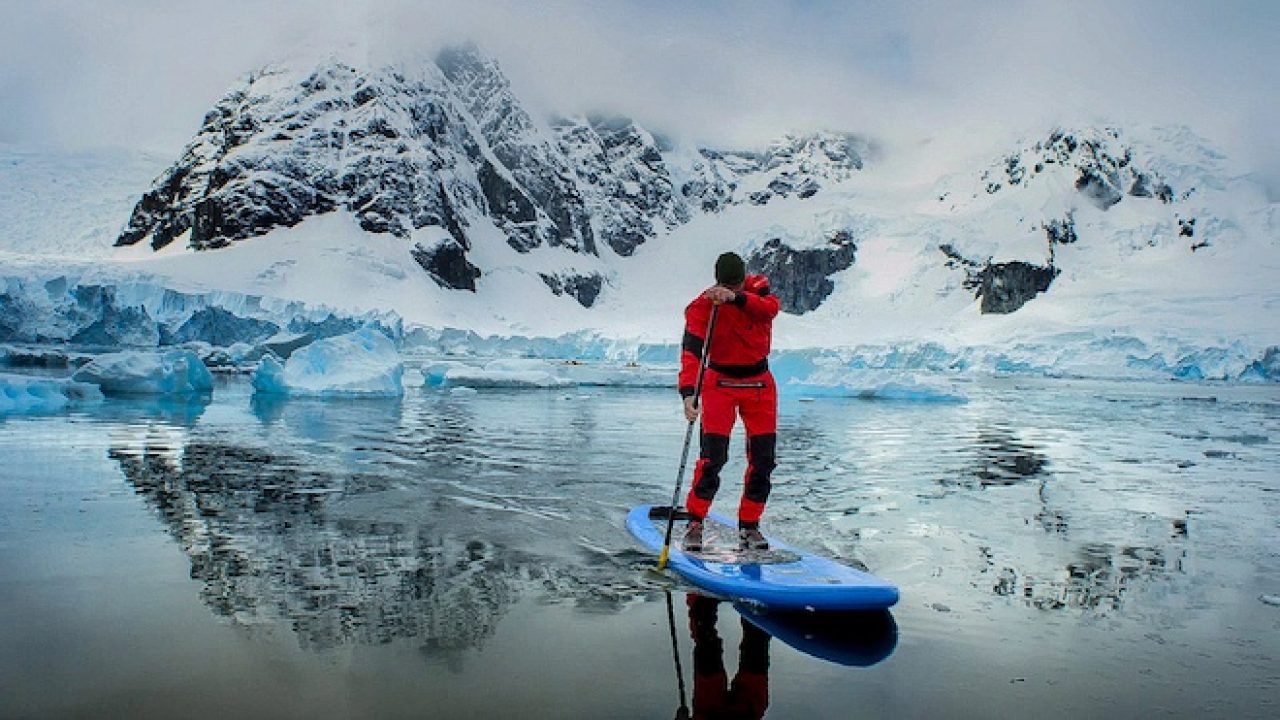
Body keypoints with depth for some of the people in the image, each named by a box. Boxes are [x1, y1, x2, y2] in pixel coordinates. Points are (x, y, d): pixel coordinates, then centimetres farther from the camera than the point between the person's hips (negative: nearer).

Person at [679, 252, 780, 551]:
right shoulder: (702, 306, -17)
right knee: (713, 455, -13)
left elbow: (771, 307, -29)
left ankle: (749, 526, 16)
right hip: (720, 382, -3)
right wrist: (688, 392, -42)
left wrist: (736, 298, -45)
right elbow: (691, 351, -28)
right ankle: (694, 522, 1)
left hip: (759, 383, 3)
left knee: (763, 459, 3)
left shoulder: (758, 288, -7)